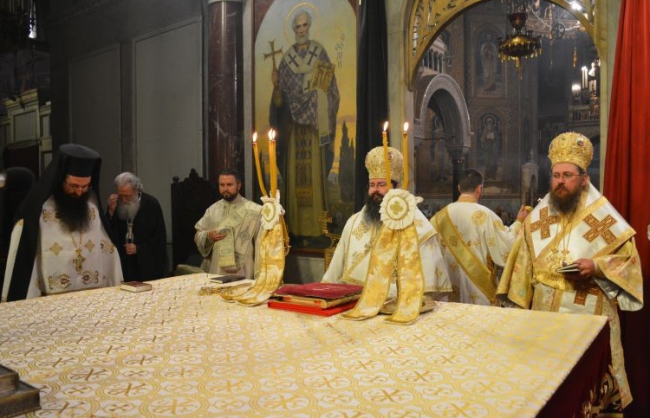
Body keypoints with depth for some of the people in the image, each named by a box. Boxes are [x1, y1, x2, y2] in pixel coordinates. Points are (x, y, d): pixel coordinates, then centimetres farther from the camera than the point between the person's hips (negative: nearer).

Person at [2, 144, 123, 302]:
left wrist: (117, 290, 5)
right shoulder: (37, 207, -9)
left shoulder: (92, 203, 3)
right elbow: (22, 257, -6)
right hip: (54, 298, -3)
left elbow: (107, 247, 7)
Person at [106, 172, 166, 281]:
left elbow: (160, 237, -4)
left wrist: (139, 248, -12)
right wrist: (111, 211, -10)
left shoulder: (151, 204, -5)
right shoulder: (116, 203, 2)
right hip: (124, 263, 2)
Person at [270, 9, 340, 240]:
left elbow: (328, 84, 3)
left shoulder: (319, 52, 6)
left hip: (313, 119, -2)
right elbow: (281, 94, 8)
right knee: (294, 172, 1)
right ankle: (296, 224, 8)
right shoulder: (287, 57, 11)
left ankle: (315, 223, 2)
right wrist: (276, 84, -12)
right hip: (293, 119, 2)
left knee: (314, 171, -4)